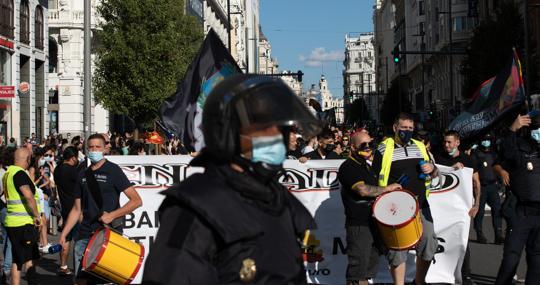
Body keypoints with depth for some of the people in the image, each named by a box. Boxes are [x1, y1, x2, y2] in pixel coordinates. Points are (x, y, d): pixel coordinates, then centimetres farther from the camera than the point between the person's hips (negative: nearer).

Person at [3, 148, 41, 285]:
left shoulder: (8, 173, 13)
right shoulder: (20, 173, -16)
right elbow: (29, 196, -29)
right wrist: (37, 215, -17)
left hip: (12, 222, 9)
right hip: (23, 224, -9)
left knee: (17, 261, 14)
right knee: (29, 260, -2)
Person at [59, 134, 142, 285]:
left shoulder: (112, 170, -4)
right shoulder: (83, 175, 12)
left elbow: (136, 200, -11)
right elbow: (77, 209, 16)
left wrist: (112, 215, -18)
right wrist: (64, 234, 8)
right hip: (85, 233, 5)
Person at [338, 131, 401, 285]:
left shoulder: (367, 165, 17)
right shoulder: (348, 167, -12)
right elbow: (363, 190, -24)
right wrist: (387, 188, -13)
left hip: (373, 223, 9)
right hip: (358, 225, -9)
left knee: (371, 266, 16)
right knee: (358, 269, -6)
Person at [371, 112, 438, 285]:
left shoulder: (420, 147, 11)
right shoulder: (384, 149, -3)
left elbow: (435, 173, 19)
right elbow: (376, 180, -3)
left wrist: (432, 169, -5)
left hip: (421, 205, 5)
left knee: (429, 244, 7)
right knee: (397, 249, 0)